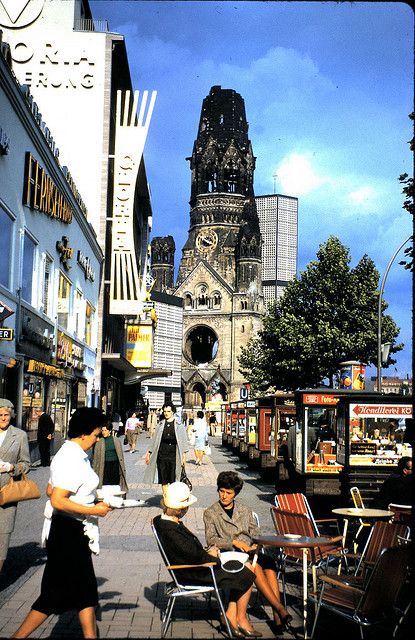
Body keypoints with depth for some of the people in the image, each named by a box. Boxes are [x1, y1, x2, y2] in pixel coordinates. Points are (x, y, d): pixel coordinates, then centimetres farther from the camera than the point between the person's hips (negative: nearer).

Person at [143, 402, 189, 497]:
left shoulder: (179, 425, 2)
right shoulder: (160, 424, 10)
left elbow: (183, 440, 1)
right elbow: (154, 440, 15)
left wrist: (184, 455, -6)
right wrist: (149, 453, 13)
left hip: (174, 456, -3)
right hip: (161, 455, 3)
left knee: (173, 480, -2)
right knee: (163, 480, 5)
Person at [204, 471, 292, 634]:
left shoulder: (245, 510, 20)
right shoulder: (210, 513, 8)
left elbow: (256, 533, 15)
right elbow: (211, 539, -4)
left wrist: (255, 545, -7)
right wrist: (234, 542, -16)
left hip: (249, 551, 3)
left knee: (269, 562, -30)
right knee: (255, 566, -34)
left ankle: (277, 617, -35)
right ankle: (280, 609, -33)